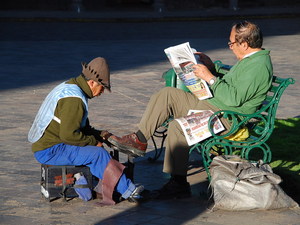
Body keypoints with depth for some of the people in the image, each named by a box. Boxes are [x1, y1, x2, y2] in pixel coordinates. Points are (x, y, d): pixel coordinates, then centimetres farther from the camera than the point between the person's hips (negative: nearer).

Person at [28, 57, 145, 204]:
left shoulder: (68, 87, 14)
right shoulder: (74, 98, -21)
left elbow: (81, 126, 25)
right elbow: (68, 134, -26)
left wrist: (98, 135, 10)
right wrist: (93, 141, -12)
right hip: (50, 151, -11)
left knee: (97, 154, 4)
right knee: (98, 154, -17)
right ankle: (128, 191, -11)